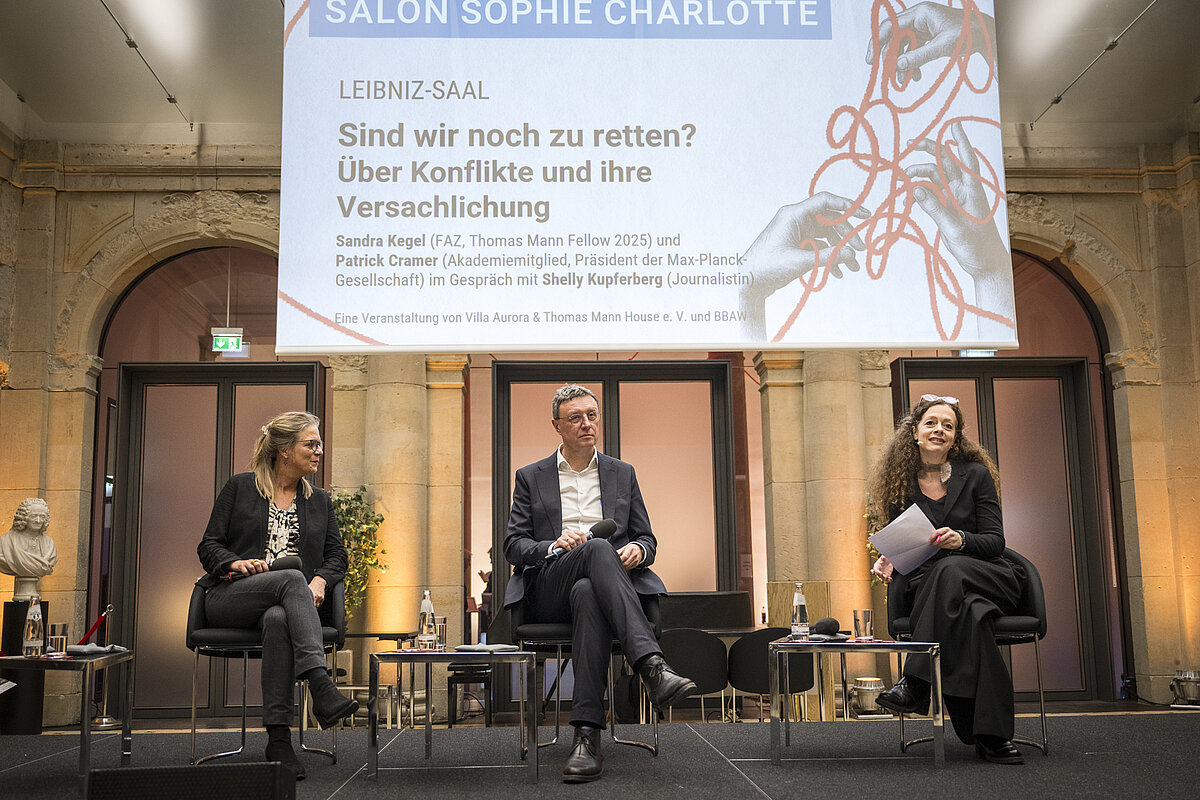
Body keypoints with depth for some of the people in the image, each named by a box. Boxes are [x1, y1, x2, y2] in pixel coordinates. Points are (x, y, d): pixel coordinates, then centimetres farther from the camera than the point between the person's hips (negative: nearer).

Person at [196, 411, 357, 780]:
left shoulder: (319, 501, 19)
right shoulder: (240, 487, 9)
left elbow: (337, 554, 17)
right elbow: (209, 546, 7)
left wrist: (320, 580, -5)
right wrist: (236, 562, -15)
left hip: (287, 602, 2)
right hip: (230, 597, -2)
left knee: (278, 619, -38)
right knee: (292, 578, -36)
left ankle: (278, 738, -41)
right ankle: (322, 688, -49)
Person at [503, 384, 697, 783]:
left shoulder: (622, 474, 22)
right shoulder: (530, 477, 17)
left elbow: (646, 538, 19)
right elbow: (513, 545, 9)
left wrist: (638, 549, -7)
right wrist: (554, 546, -13)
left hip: (596, 584, 1)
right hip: (549, 592, -1)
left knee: (587, 594, -40)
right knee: (597, 548, -37)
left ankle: (587, 734, -48)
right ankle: (653, 668, -53)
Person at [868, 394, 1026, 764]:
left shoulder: (976, 475, 3)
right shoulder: (902, 484, 8)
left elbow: (995, 541, -3)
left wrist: (961, 540, -25)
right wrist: (888, 560, -13)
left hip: (990, 579, -1)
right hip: (930, 585, 1)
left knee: (950, 569, -39)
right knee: (969, 613, -37)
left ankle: (915, 682, -39)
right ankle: (991, 734, -36)